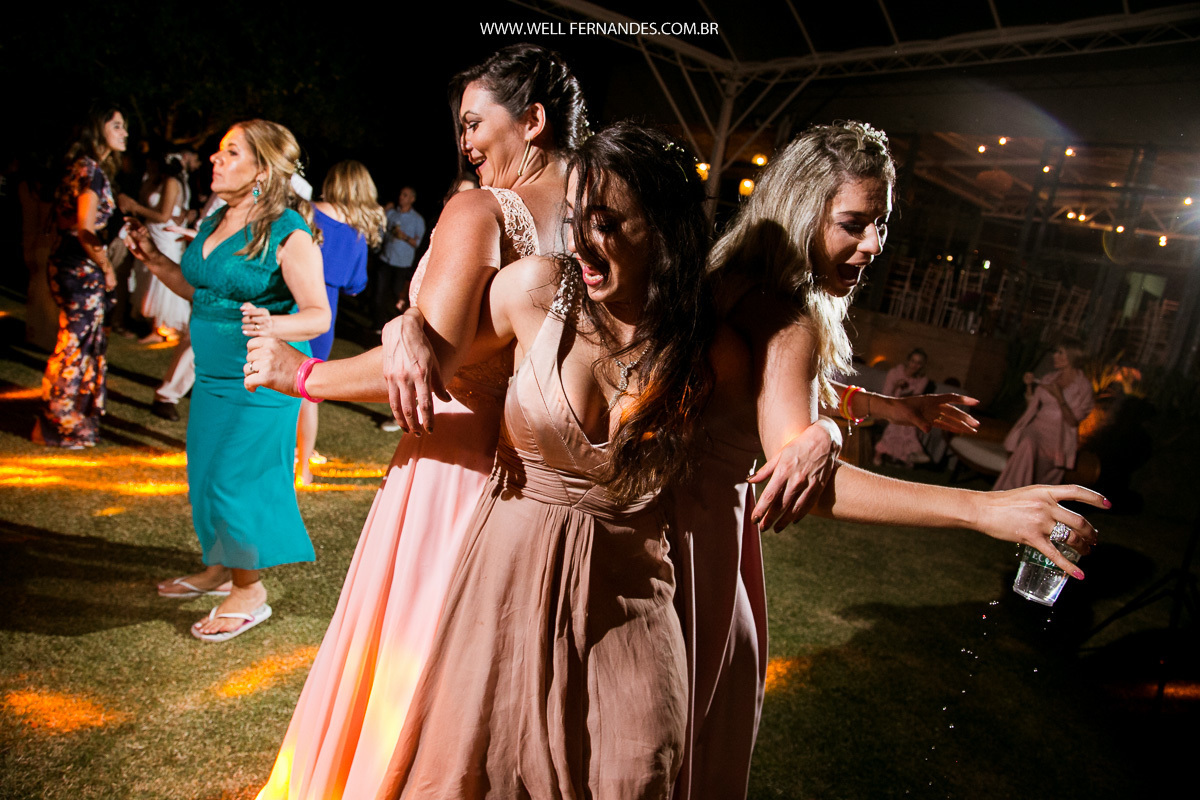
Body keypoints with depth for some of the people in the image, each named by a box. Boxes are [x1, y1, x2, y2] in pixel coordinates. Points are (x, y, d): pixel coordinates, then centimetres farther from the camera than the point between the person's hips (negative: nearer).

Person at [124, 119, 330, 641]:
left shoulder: (288, 233, -16)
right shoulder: (216, 220, 9)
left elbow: (319, 314, -19)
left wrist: (273, 325, -37)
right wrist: (155, 261, 13)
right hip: (213, 376, 9)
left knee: (237, 481, -1)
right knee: (207, 478, 18)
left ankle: (249, 592, 18)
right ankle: (220, 569, 39)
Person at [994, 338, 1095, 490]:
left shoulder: (1083, 386, 0)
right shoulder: (1049, 378, 14)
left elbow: (1073, 421, -6)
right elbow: (1031, 404, 17)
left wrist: (1059, 397, -16)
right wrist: (1029, 386, 2)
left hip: (1059, 434, -3)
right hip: (1037, 425, 3)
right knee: (1027, 444, -34)